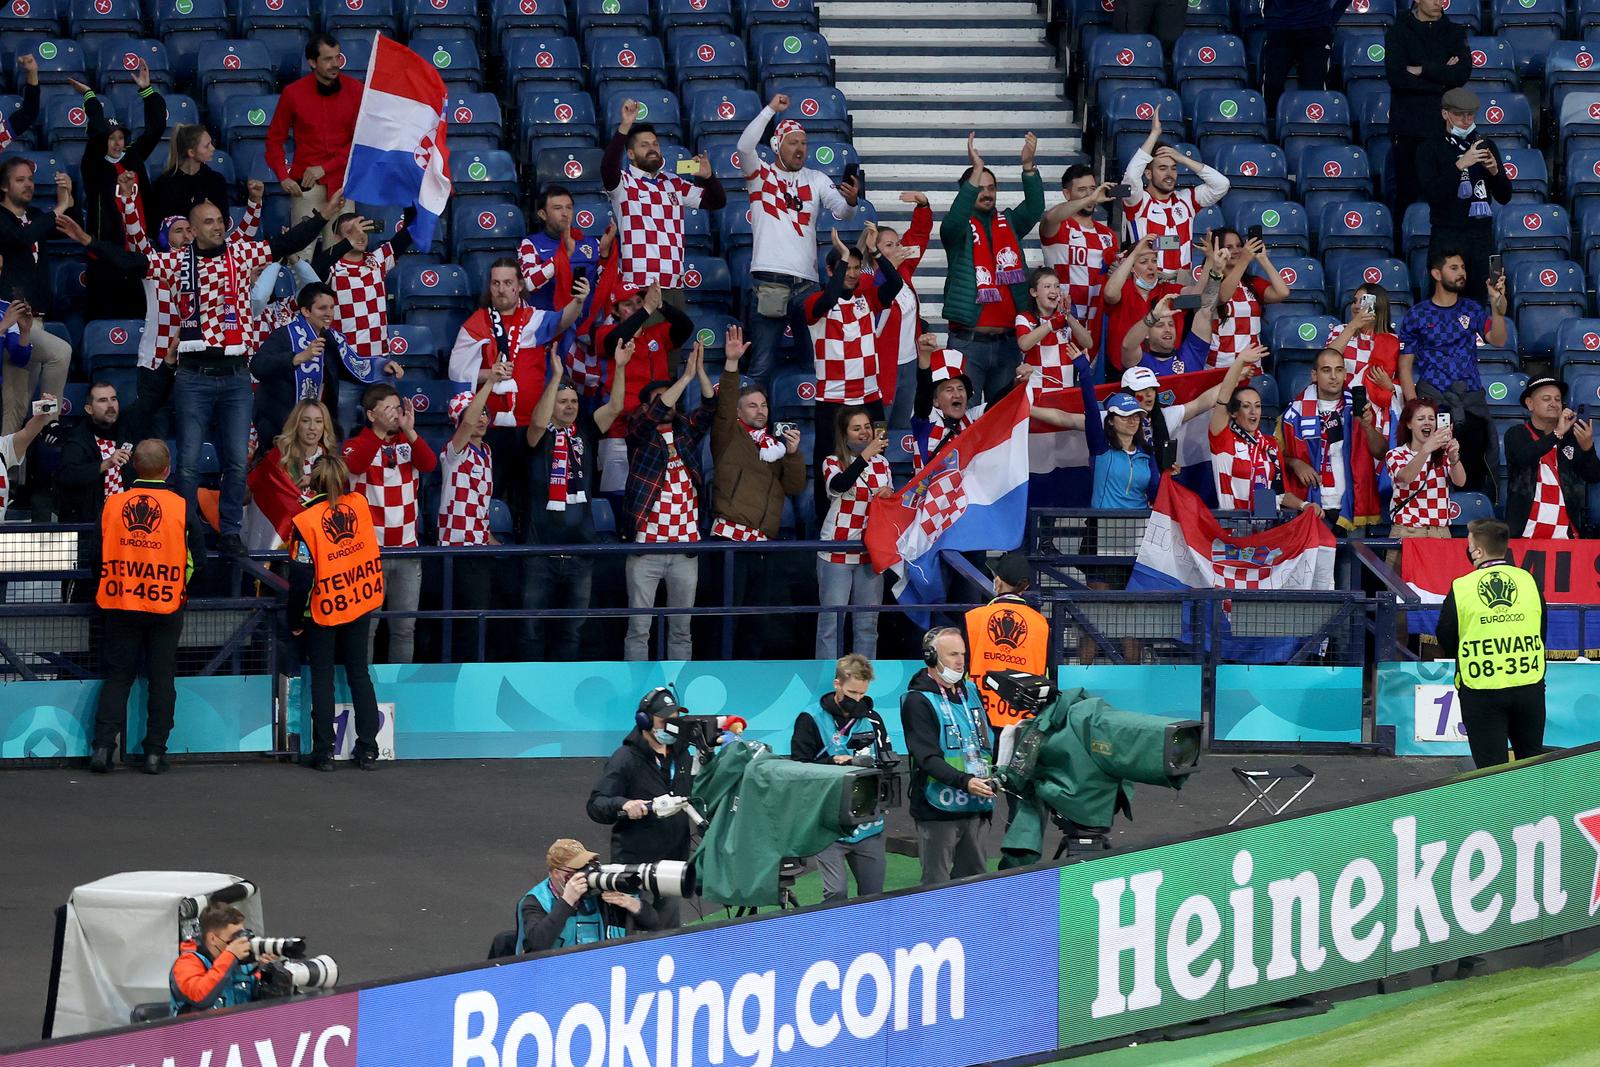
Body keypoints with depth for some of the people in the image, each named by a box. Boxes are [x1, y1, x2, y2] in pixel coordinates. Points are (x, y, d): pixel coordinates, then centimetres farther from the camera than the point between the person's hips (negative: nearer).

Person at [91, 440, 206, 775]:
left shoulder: (113, 504, -4)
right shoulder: (181, 508, -7)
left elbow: (97, 553, 4)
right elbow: (197, 559, 0)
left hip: (120, 605, 1)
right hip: (166, 608, -1)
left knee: (117, 676, 9)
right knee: (162, 680, 7)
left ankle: (103, 744, -3)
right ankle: (155, 752, 5)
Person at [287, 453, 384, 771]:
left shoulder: (305, 521, -18)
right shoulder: (360, 505, -6)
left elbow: (301, 578, -17)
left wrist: (295, 620, -6)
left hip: (323, 611, -4)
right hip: (360, 604, 4)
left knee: (322, 678, 6)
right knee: (359, 673, 12)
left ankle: (324, 751, 4)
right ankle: (368, 749, 11)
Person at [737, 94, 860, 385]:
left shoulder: (816, 180, 15)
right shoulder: (761, 175, 8)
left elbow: (842, 213, 2)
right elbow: (745, 146, -10)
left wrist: (850, 201, -22)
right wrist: (770, 110, -10)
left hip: (806, 284, 3)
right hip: (768, 282, -3)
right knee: (761, 366, -5)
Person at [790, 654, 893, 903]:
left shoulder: (872, 719, 9)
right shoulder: (811, 720, -4)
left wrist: (871, 765, -8)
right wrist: (833, 763, -21)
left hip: (869, 825, 5)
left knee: (873, 896, 8)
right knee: (836, 894, -12)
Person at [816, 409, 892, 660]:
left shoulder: (881, 463, 9)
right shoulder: (833, 463, -5)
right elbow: (838, 484, -27)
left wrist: (889, 493, -4)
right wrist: (866, 455, -37)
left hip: (871, 552, 5)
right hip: (837, 552, -5)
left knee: (868, 621, 9)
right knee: (832, 619, -4)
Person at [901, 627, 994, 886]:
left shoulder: (969, 692, 14)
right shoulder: (918, 701, -9)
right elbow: (928, 758, -18)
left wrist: (990, 779, 13)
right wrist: (965, 782, -30)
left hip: (972, 808, 7)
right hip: (938, 810, -7)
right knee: (936, 887, -5)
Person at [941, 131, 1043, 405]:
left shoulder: (1008, 224, 13)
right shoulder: (958, 228, 1)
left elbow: (1034, 208, -2)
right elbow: (955, 220, -21)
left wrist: (1028, 166, -18)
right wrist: (977, 171, -30)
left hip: (1007, 341, 4)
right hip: (968, 340, -4)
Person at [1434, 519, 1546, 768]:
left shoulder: (1460, 589, -7)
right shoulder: (1529, 581, 1)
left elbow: (1446, 643, 2)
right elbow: (1542, 632, 10)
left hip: (1481, 691, -3)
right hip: (1530, 688, 3)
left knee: (1491, 768, 2)